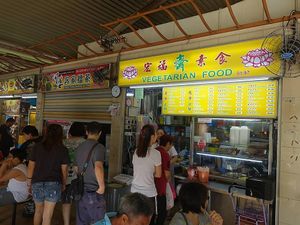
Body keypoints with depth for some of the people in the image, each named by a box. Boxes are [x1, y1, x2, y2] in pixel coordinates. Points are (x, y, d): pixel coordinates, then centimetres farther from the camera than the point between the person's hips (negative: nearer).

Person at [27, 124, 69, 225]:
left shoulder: (37, 147, 2)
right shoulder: (63, 149, -4)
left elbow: (31, 166, 5)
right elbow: (64, 169, -1)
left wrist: (29, 181, 17)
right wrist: (63, 184, 11)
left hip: (37, 183, 3)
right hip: (53, 184, -3)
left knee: (38, 211, 25)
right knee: (47, 216, 5)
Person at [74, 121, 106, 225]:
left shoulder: (79, 147, 7)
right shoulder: (99, 147, -14)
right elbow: (98, 167, -29)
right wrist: (102, 186, -19)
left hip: (81, 190, 6)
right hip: (94, 191, -6)